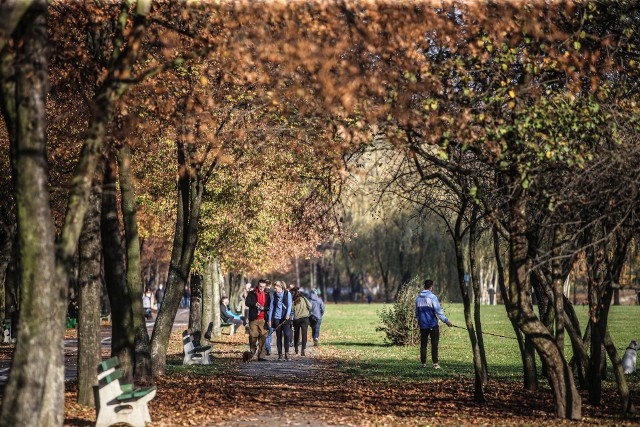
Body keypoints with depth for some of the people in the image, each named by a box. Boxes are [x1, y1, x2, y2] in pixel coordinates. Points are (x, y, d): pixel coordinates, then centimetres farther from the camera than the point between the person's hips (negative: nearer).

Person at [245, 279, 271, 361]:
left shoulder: (267, 295, 12)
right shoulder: (252, 294, 5)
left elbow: (270, 306, 11)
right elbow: (247, 303, -6)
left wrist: (263, 308, -8)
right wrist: (255, 304, -21)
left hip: (263, 319, 2)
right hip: (253, 319, -2)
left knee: (263, 337, -2)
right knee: (253, 336, -6)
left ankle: (261, 356, 0)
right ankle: (252, 352, 13)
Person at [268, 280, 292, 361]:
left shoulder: (287, 293, 3)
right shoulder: (274, 295, 8)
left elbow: (289, 305, -5)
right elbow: (271, 307, 8)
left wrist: (288, 314, -21)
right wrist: (269, 320, 4)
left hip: (285, 318, -2)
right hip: (277, 318, 2)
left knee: (287, 334, -16)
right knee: (278, 336, 3)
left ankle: (286, 353, -8)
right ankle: (280, 354, 7)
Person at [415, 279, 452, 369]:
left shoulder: (418, 298, 9)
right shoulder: (432, 297, -10)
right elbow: (438, 311, -16)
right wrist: (446, 321, -12)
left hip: (423, 325, 5)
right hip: (433, 325, -5)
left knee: (423, 345, 10)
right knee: (434, 345, -3)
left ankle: (423, 363, 10)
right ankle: (435, 363, -8)